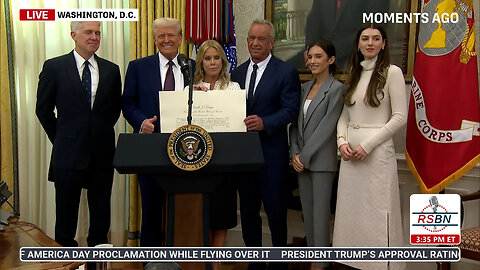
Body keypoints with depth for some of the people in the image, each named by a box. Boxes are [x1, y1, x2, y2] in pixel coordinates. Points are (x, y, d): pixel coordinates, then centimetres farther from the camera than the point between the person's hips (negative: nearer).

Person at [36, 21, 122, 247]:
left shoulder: (111, 70, 6)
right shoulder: (54, 67, -2)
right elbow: (43, 109, 4)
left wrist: (102, 133, 10)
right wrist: (60, 139, 6)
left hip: (102, 152, 3)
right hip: (69, 153, -2)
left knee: (101, 211, 13)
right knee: (66, 210, 9)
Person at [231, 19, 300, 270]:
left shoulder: (286, 71, -5)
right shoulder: (237, 72, 12)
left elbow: (290, 110, -13)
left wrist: (264, 123, -27)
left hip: (272, 151, -5)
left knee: (275, 209, 6)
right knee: (248, 209, 14)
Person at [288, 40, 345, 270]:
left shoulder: (336, 89, -7)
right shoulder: (305, 87, 13)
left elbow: (327, 127, -12)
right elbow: (296, 123, 12)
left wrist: (305, 155, -12)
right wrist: (295, 153, -1)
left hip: (322, 160, -6)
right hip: (301, 160, 6)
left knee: (320, 214, -2)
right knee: (307, 213, 11)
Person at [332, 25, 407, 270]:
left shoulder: (392, 72, -4)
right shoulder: (354, 74, 14)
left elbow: (400, 117, -9)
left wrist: (368, 145, -14)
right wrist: (342, 140, -4)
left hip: (377, 152, -6)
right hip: (350, 153, 6)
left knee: (377, 213, -1)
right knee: (351, 212, 9)